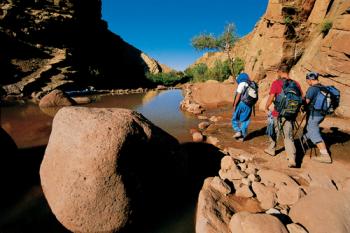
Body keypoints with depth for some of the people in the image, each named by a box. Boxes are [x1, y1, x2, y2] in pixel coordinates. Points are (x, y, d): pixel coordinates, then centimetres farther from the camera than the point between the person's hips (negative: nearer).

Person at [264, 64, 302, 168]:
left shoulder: (276, 83, -11)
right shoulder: (295, 83, 5)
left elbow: (271, 98, -16)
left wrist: (266, 108, 0)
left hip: (278, 114, -3)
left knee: (274, 132, 20)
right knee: (288, 136, 7)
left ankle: (271, 149, 39)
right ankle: (292, 160, 0)